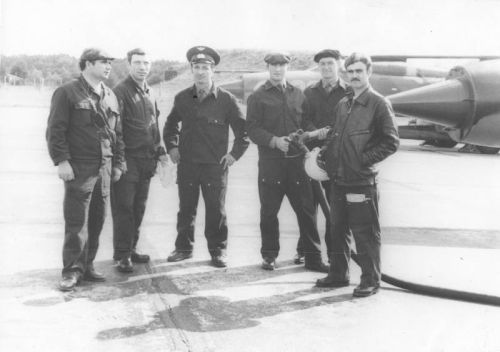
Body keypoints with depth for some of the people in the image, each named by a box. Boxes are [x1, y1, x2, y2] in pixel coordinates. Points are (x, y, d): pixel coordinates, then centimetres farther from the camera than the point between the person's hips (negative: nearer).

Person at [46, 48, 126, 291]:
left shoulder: (110, 97, 16)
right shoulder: (67, 93, -3)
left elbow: (117, 133, 19)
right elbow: (55, 130, -8)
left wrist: (118, 163, 14)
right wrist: (61, 160, -15)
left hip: (104, 169, 6)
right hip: (79, 168, -6)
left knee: (97, 221, 9)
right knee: (76, 222, -5)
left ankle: (87, 266, 21)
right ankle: (72, 271, 3)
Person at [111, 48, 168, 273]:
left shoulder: (149, 93, 15)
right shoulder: (120, 92, -9)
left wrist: (159, 151, 17)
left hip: (146, 160, 7)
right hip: (128, 159, -7)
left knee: (139, 207, 12)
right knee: (124, 208, -4)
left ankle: (131, 249, 22)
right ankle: (122, 255, 2)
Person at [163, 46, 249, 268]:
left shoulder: (226, 99, -4)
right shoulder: (182, 98, 5)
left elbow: (242, 129, 3)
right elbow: (171, 124, 21)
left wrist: (235, 154, -2)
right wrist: (172, 147, 12)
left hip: (215, 165, -3)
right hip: (186, 164, 3)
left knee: (216, 211, 3)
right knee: (186, 209, 10)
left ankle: (218, 251, 15)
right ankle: (184, 248, 23)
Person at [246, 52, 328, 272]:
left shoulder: (298, 95, 13)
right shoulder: (258, 97, 5)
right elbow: (252, 129, -3)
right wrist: (274, 141, -16)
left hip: (297, 161, 2)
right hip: (270, 161, -2)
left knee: (307, 210, 2)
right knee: (269, 212, 5)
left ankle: (313, 258, 10)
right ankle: (269, 256, 19)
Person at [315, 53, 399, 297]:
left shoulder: (378, 104, -6)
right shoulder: (342, 105, 13)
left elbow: (391, 142, -9)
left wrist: (365, 159, -13)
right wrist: (328, 159, 6)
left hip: (362, 181, -7)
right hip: (338, 180, 7)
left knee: (365, 233, 0)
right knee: (338, 229, 15)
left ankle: (371, 280, 12)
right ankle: (338, 274, 28)